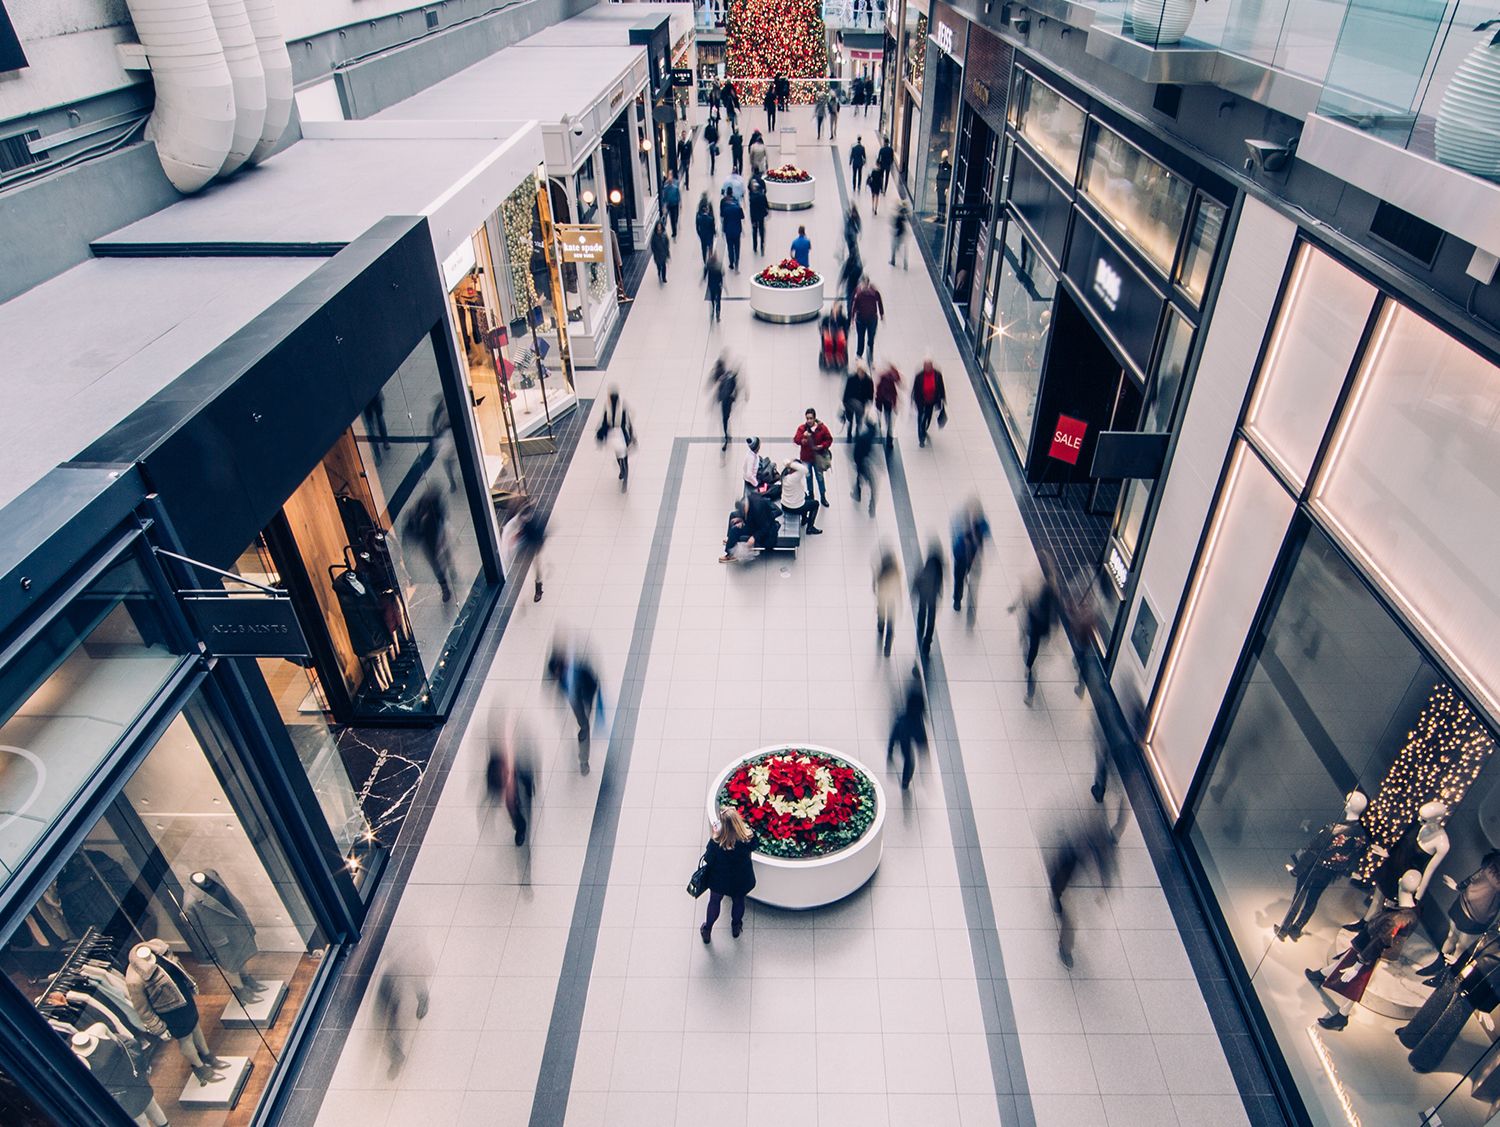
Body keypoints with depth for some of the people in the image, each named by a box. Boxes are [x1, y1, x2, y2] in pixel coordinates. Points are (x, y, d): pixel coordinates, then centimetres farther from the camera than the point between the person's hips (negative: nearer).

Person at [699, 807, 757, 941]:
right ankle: (736, 927, 56)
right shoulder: (749, 836, -31)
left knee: (714, 902, 28)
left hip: (719, 880, -1)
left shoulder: (716, 841, -36)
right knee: (739, 901, 31)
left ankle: (707, 931, 50)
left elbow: (708, 860, -18)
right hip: (741, 880, 1)